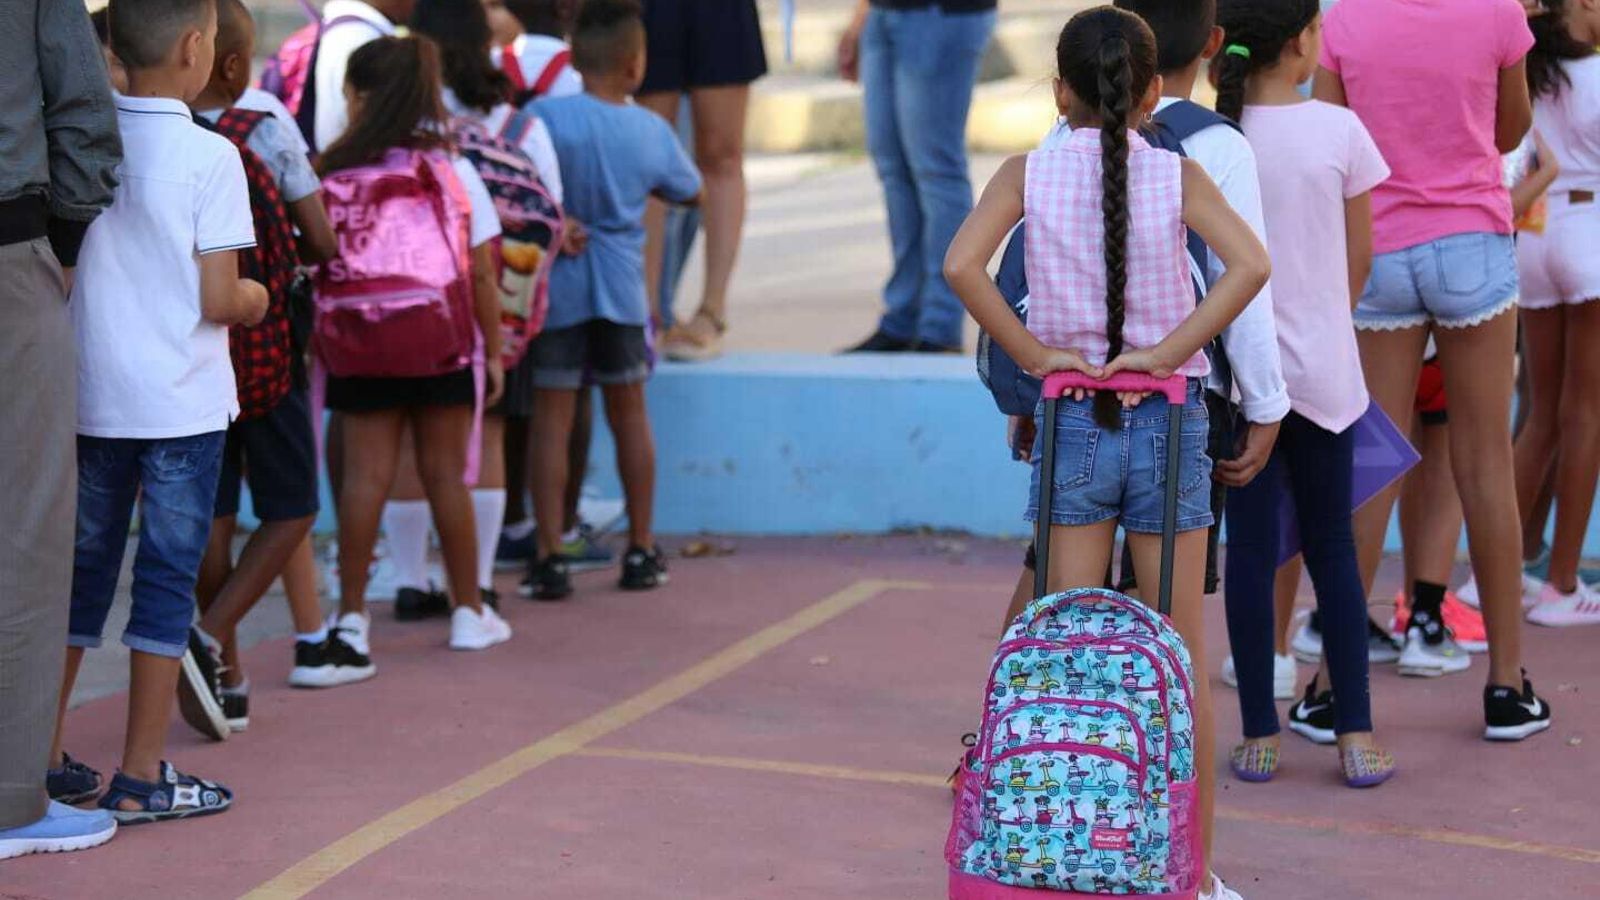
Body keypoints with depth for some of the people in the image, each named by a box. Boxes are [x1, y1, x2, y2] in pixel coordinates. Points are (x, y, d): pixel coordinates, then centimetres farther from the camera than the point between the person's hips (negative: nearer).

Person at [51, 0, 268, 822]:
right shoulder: (210, 157, -12)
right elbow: (217, 300, -13)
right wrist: (255, 299, 8)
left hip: (89, 399, 5)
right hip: (180, 405, -4)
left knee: (81, 569, 15)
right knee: (167, 578, 3)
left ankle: (42, 758, 20)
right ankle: (141, 777, 6)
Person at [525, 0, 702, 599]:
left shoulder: (544, 116, -14)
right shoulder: (652, 131, -2)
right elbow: (690, 193, 13)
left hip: (557, 284, -3)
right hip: (622, 288, 3)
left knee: (552, 418, 2)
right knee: (629, 414, 15)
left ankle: (550, 559, 1)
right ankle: (641, 551, 22)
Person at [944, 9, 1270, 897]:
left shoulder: (1030, 173, -2)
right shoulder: (1178, 174, -4)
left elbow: (960, 264, -17)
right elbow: (1251, 264, -20)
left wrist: (1032, 353, -9)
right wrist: (1169, 351, -15)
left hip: (1072, 422, 1)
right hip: (1168, 423, 0)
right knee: (1181, 659, 7)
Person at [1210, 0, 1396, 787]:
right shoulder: (1338, 131, -8)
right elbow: (1359, 260, 1)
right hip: (1322, 366, 0)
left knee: (1250, 549, 6)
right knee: (1331, 545, 11)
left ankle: (1259, 738, 10)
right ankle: (1356, 734, 10)